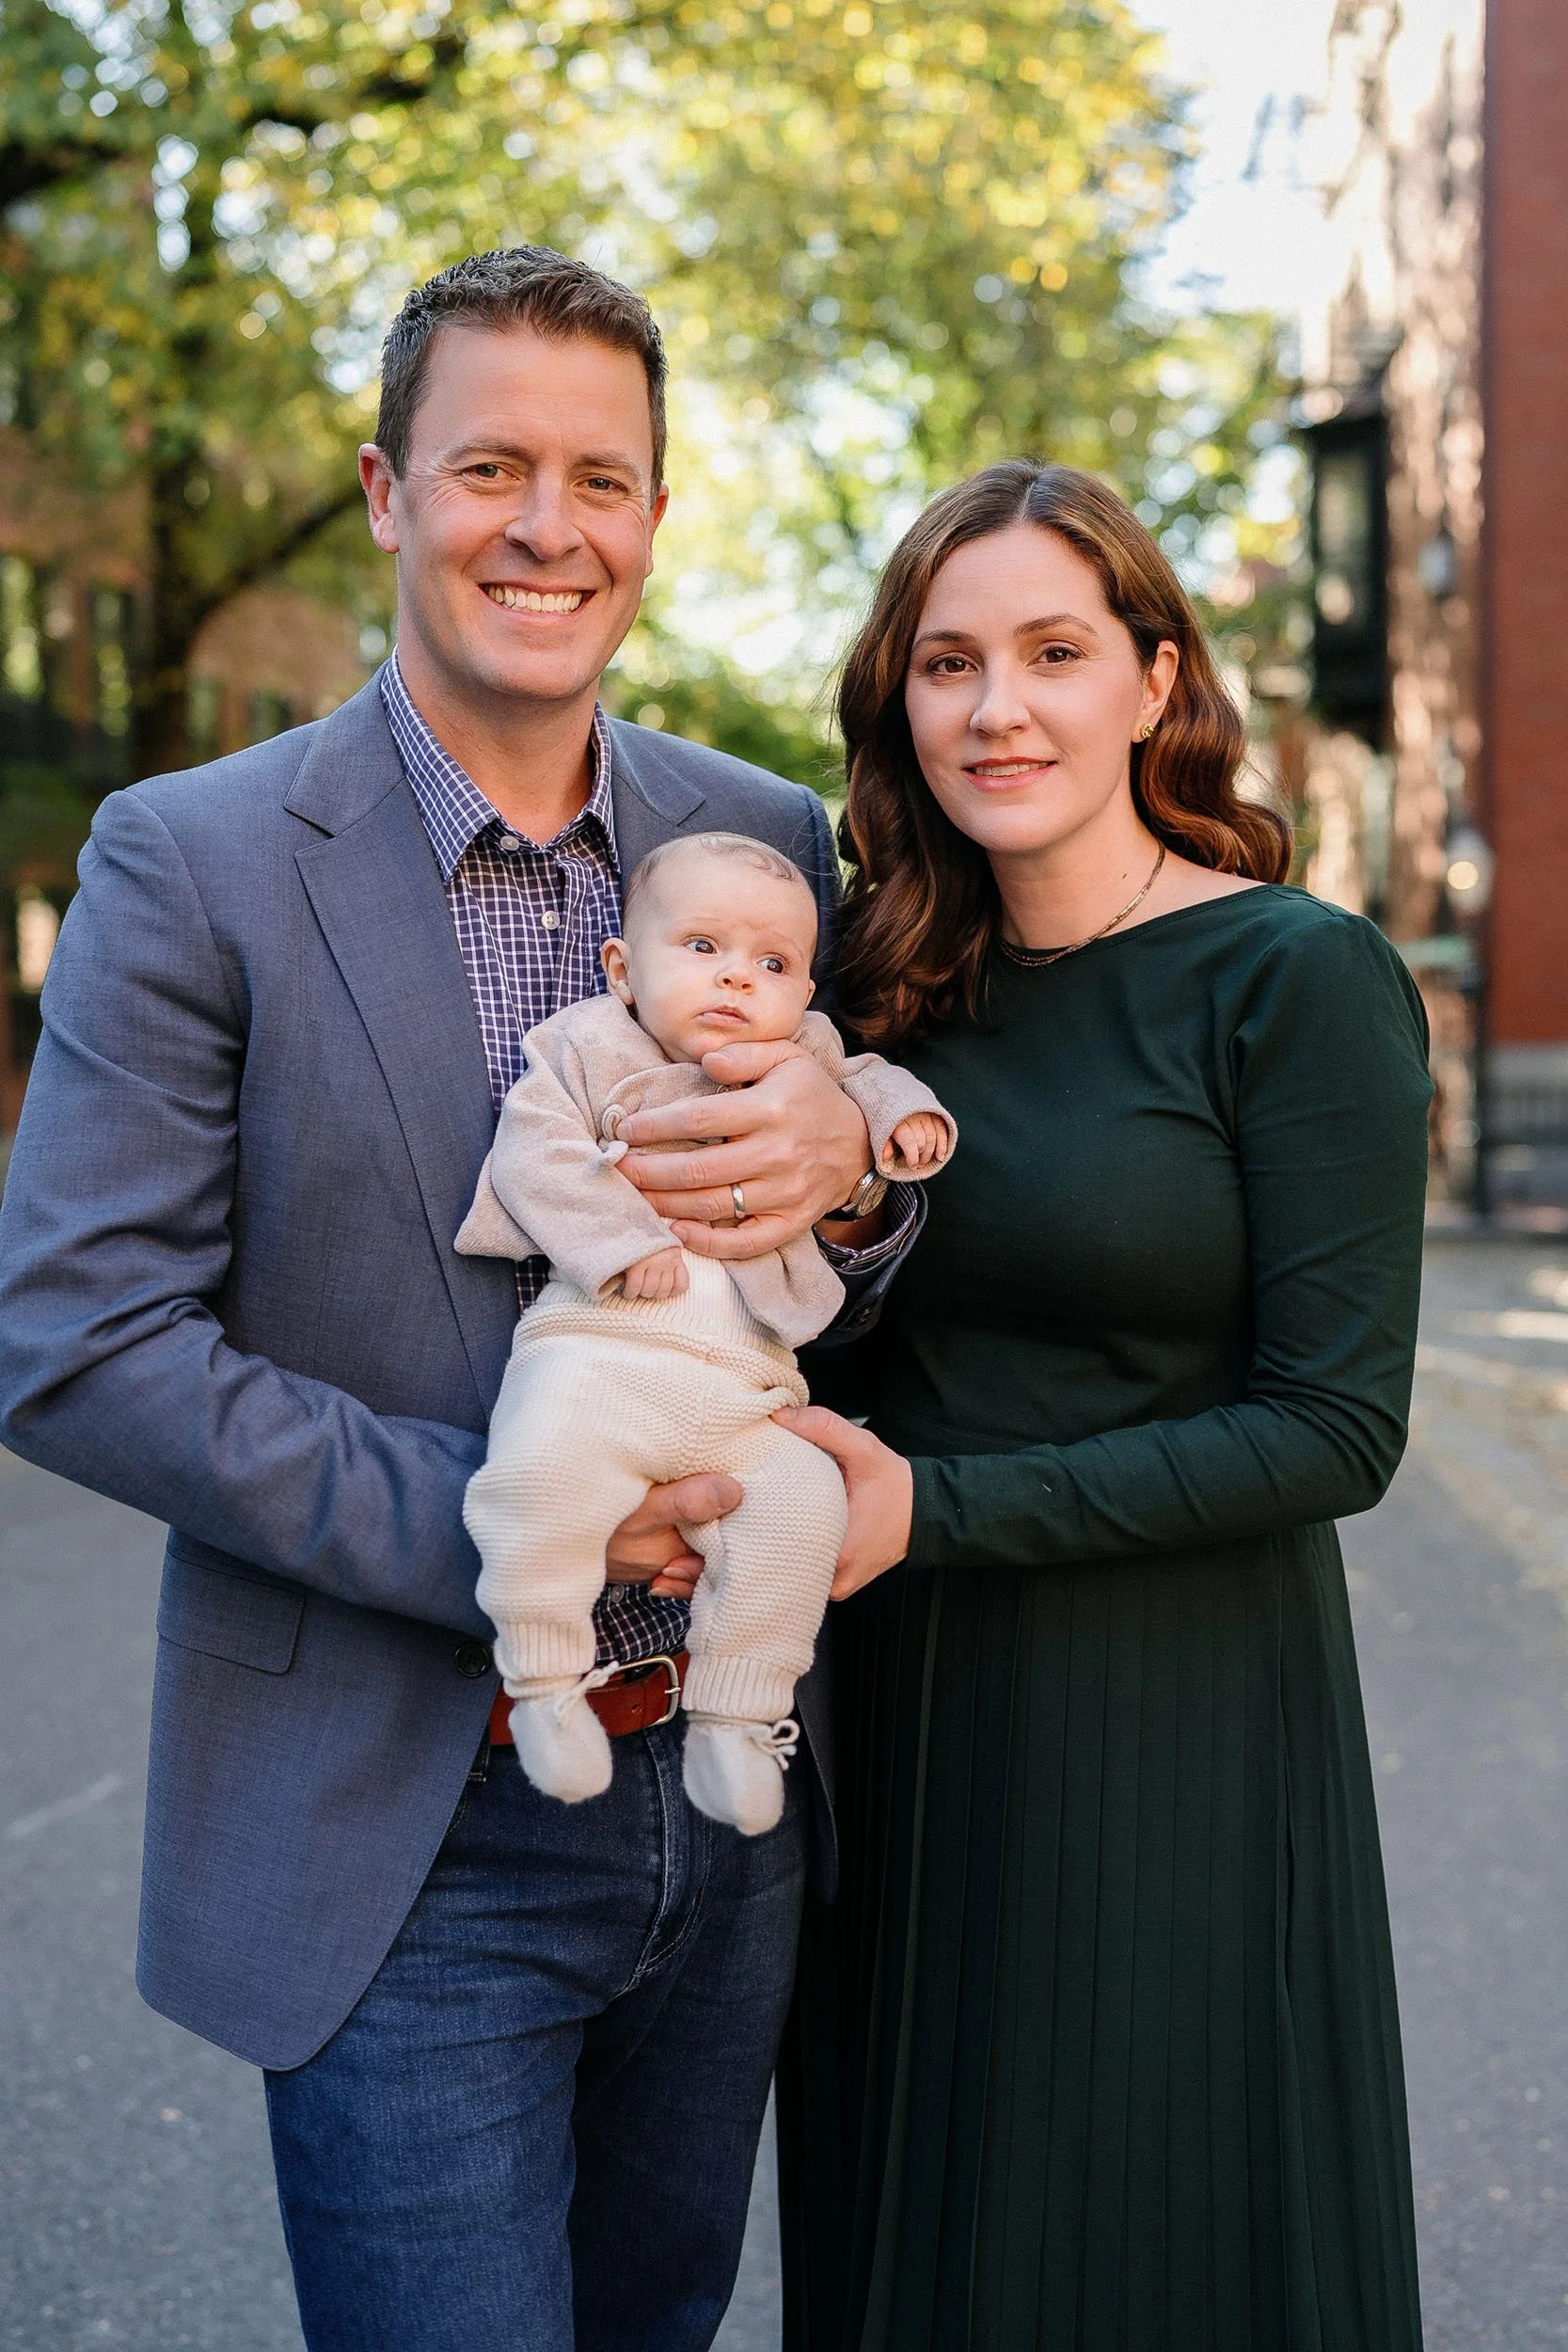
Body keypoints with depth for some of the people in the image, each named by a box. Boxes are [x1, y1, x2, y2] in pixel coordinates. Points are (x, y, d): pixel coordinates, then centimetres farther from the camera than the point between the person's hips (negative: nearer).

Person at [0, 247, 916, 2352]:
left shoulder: (765, 838, 3)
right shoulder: (193, 865, -10)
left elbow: (846, 1306, 8)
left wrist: (849, 1161, -17)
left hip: (723, 1792, 5)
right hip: (401, 1843, -4)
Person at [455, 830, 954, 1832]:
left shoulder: (802, 1064, 20)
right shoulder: (588, 1049, 8)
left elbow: (858, 1075, 38)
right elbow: (536, 1154, -2)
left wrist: (901, 1110, 16)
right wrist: (622, 1240, -13)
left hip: (745, 1386, 4)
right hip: (598, 1347, -4)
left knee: (801, 1502, -17)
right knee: (545, 1470, -31)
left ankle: (735, 1716, 2)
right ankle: (544, 1682, -11)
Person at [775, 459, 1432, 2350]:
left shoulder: (1301, 980, -11)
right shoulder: (895, 989, 5)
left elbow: (1336, 1428, -15)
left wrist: (936, 1510, -18)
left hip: (1176, 1745, -5)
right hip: (903, 1732, 5)